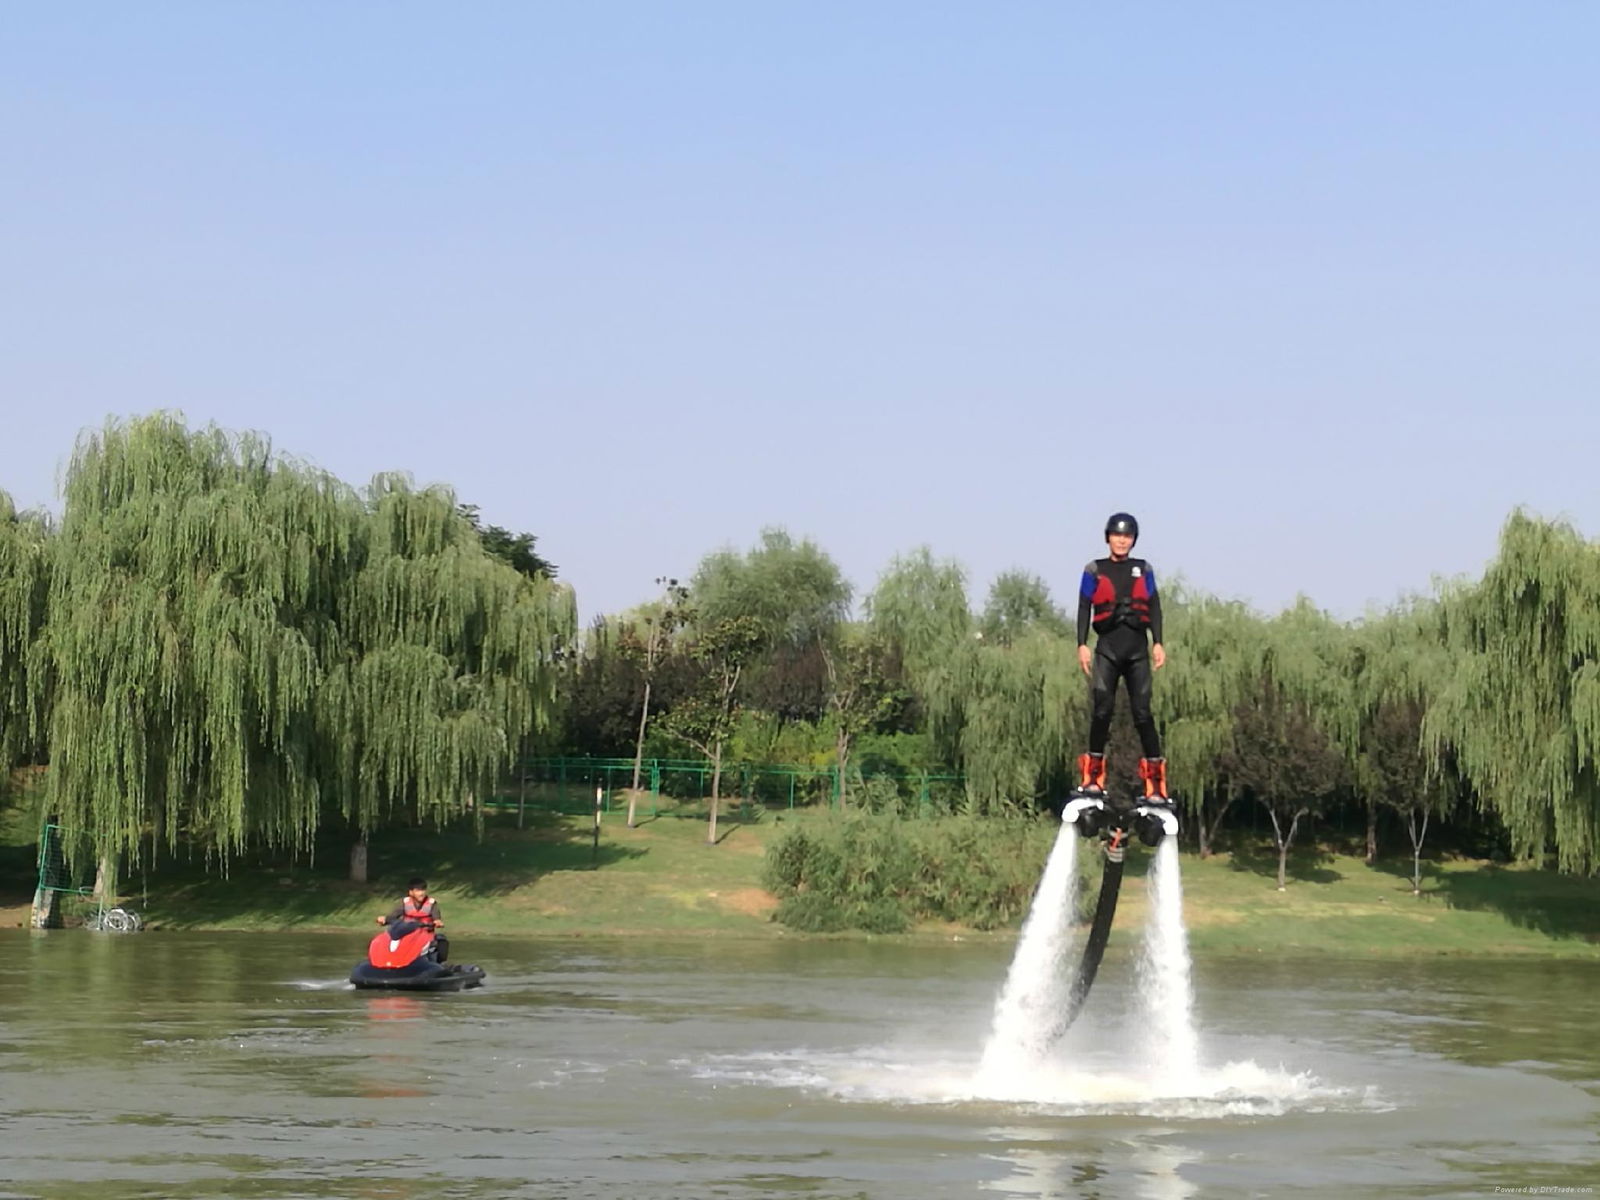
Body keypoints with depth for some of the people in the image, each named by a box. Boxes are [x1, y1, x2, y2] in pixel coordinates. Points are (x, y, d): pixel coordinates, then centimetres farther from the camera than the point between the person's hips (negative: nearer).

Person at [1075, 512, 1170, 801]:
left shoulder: (1143, 570, 15)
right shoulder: (1094, 571, 11)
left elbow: (1154, 607, 12)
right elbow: (1084, 608, 7)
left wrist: (1158, 643, 1)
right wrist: (1082, 645, -4)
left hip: (1137, 647, 1)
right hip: (1107, 646, -1)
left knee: (1142, 711, -6)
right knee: (1102, 709, -9)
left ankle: (1155, 777, -8)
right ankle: (1093, 774, -5)